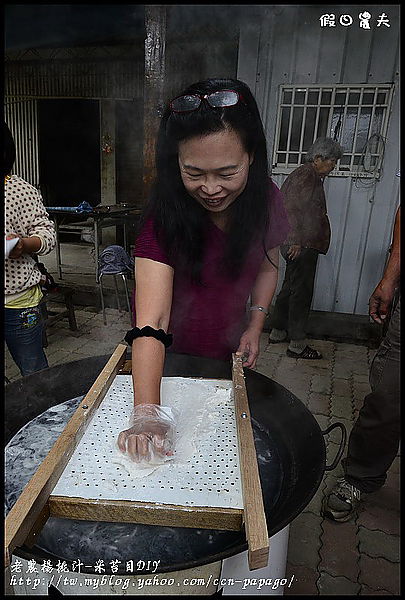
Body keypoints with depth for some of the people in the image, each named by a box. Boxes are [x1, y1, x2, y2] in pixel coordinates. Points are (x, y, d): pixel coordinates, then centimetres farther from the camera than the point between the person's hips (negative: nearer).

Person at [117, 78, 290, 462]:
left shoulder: (267, 200, -16)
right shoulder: (165, 216, -30)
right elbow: (151, 322, -39)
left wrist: (255, 326, -8)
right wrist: (146, 415, -47)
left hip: (228, 351, 4)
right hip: (170, 353, -3)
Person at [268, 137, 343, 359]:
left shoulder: (308, 175, 21)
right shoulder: (306, 176, -12)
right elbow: (292, 208, -22)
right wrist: (296, 241, -24)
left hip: (298, 244, 11)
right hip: (302, 246, -11)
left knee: (290, 287, 16)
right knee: (301, 292, -6)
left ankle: (277, 331, 27)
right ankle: (297, 344, 2)